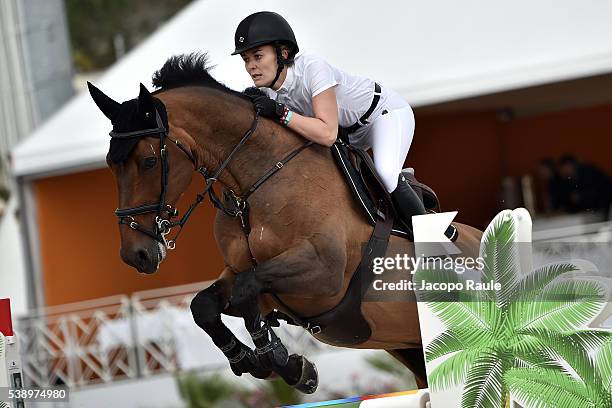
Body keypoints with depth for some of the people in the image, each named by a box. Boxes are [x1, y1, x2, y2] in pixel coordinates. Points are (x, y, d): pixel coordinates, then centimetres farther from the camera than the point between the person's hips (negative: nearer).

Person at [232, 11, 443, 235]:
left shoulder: (312, 67, -36)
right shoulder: (268, 90, -14)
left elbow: (328, 134, -42)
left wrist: (280, 113, -43)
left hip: (388, 111, -8)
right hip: (350, 128, 8)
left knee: (386, 174, -29)